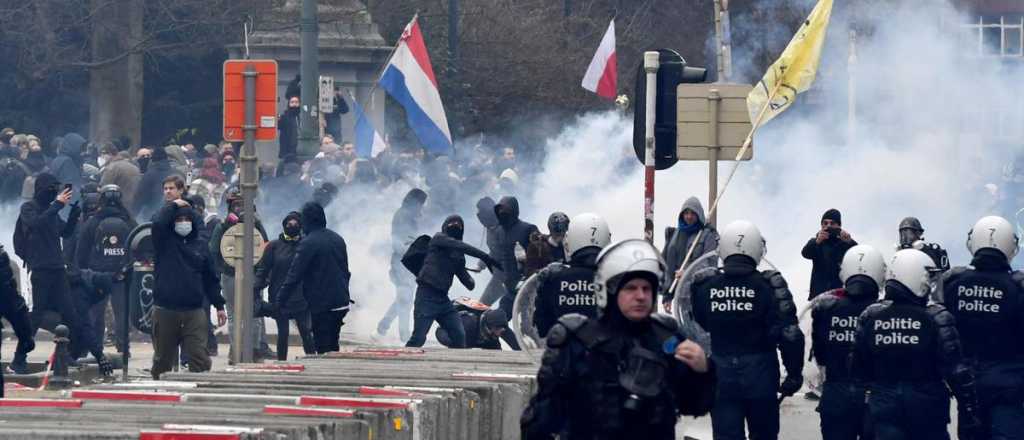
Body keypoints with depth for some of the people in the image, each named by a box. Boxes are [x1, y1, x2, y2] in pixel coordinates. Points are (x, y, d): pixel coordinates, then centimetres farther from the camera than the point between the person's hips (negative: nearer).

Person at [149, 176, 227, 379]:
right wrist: (173, 205, -7)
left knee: (200, 359, -8)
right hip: (165, 310, -1)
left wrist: (219, 305, 16)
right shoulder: (164, 241, 3)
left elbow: (210, 278, 17)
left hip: (194, 311, 2)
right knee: (163, 359, 9)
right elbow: (158, 222, -20)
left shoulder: (200, 247, 12)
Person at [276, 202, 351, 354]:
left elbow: (294, 275, -15)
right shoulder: (337, 239, 10)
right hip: (341, 303, 7)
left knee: (322, 347, -4)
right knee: (332, 344, 15)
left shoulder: (308, 243, -14)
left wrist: (280, 300, -11)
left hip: (321, 305, -7)